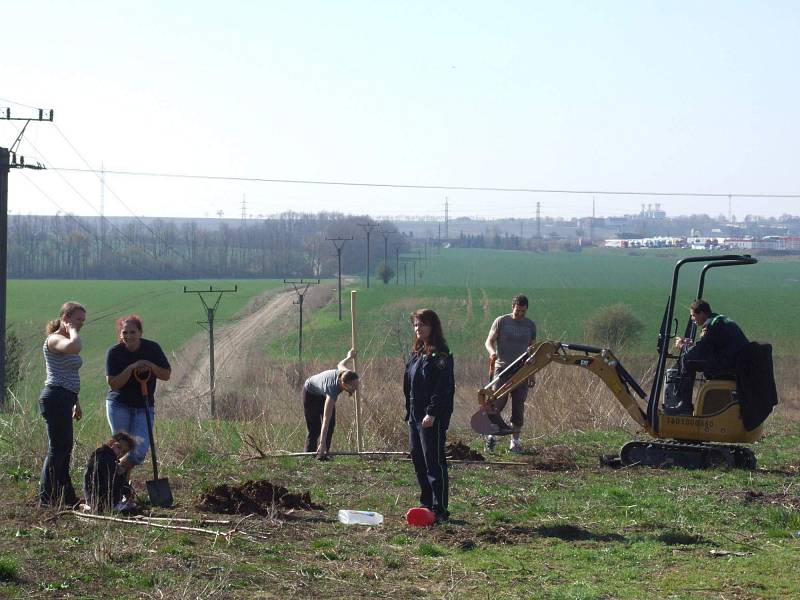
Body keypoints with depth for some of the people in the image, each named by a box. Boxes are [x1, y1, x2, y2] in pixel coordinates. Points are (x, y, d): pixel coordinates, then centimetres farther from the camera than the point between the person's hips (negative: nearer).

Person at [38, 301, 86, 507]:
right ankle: (47, 497, -6)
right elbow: (75, 347, -37)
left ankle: (66, 496, 21)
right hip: (56, 398, -10)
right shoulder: (54, 340, -13)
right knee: (57, 447, -9)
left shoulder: (66, 340, 19)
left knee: (65, 447, 14)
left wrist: (76, 403, 28)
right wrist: (72, 330, -17)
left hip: (65, 399, 10)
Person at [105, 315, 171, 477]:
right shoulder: (114, 352, -10)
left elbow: (166, 375, 1)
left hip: (144, 407, 2)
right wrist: (131, 368, -25)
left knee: (139, 452, -10)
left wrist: (151, 366, -18)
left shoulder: (152, 348, -4)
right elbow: (113, 384, -13)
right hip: (119, 405, -2)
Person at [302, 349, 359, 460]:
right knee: (314, 429, -9)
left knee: (331, 425, -3)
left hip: (323, 394, 6)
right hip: (310, 392, -6)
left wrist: (349, 357, 19)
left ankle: (322, 455, 1)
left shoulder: (345, 374, -31)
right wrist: (322, 443, -51)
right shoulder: (332, 388, -46)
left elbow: (340, 365, -4)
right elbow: (326, 419, -48)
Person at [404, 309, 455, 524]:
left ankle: (440, 510, -3)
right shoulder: (417, 353, 15)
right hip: (415, 416, 9)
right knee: (418, 459, 12)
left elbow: (443, 387, -19)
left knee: (434, 462, -6)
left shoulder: (441, 355, -12)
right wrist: (409, 410, 14)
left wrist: (432, 413, -24)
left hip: (433, 419, -9)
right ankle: (426, 504, 21)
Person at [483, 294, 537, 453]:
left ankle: (515, 441, 8)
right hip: (502, 367, -3)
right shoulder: (501, 321, 1)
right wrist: (492, 352, -22)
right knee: (498, 401, -14)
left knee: (518, 406, 2)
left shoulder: (530, 325, 9)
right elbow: (489, 341, 2)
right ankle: (491, 434, 3)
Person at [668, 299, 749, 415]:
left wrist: (683, 346, 4)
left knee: (688, 360, -8)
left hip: (731, 366, -10)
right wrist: (691, 344, 25)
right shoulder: (723, 319, 23)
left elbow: (700, 350, -14)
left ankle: (684, 404, -7)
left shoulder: (710, 324, -8)